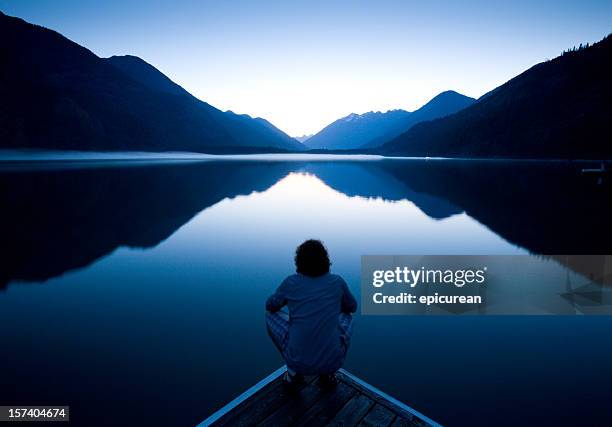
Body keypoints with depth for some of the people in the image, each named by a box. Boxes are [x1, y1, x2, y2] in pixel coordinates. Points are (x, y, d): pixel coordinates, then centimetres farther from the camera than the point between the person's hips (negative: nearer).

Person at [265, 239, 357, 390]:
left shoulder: (291, 282, -5)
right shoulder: (338, 282, -2)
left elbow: (270, 306, 14)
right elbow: (352, 307, 19)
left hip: (298, 360, -1)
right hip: (332, 361, 1)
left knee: (272, 314, 21)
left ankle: (294, 373, 20)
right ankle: (327, 374, 18)